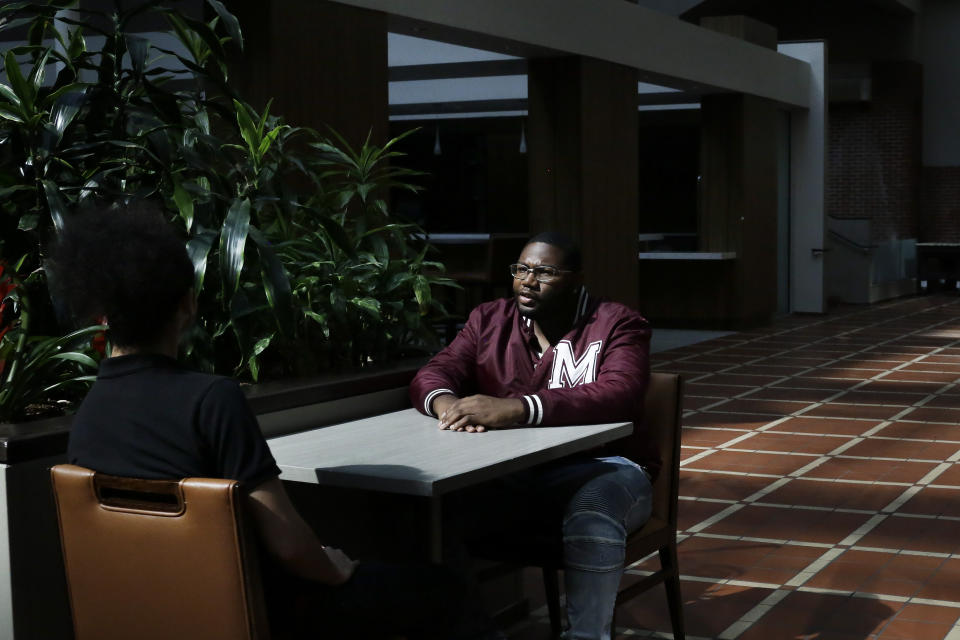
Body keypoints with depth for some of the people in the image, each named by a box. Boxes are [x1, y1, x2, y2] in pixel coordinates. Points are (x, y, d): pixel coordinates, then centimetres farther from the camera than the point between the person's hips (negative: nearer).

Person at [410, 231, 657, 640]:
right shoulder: (489, 321, 12)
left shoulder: (617, 325, -2)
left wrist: (515, 409, -33)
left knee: (592, 511, -38)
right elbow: (433, 374, 4)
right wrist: (447, 403, -24)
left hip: (597, 470, -3)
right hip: (507, 476, 4)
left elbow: (618, 395, -20)